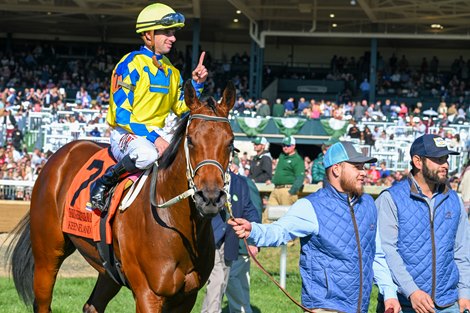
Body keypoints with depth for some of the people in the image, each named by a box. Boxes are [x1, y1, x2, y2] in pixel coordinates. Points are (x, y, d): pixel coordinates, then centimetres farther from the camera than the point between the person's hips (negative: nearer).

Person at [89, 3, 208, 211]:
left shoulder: (171, 71, 13)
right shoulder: (131, 64, -11)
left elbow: (182, 109, 18)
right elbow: (121, 114, -18)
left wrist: (196, 84, 3)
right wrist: (152, 138, -26)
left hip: (157, 132, 7)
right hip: (126, 132, -7)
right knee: (147, 154, -40)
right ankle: (104, 182, -17)